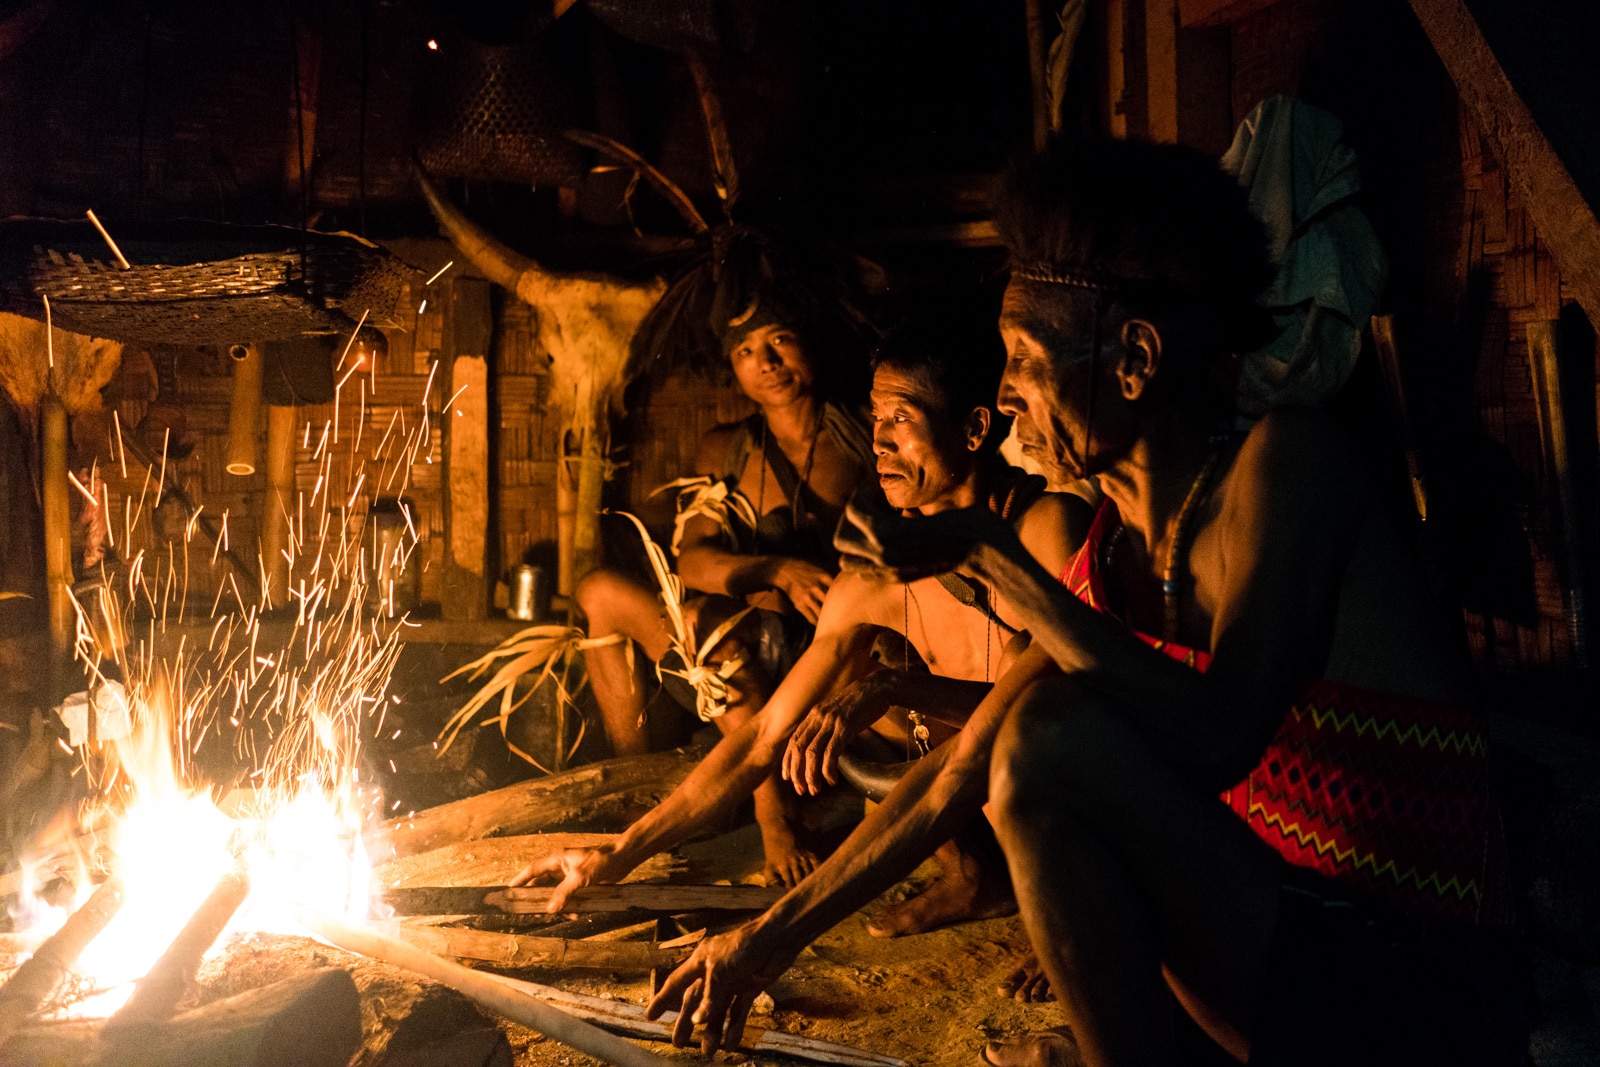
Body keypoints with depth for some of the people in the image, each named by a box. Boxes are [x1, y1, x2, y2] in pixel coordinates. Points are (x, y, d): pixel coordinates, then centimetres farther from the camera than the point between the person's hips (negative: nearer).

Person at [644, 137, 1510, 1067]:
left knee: (1057, 732, -24)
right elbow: (959, 774, 8)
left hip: (1387, 992, -7)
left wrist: (991, 557, -22)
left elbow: (1212, 737, -30)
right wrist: (770, 940, 11)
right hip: (1279, 943, 7)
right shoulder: (1116, 552, 4)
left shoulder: (1287, 461, -15)